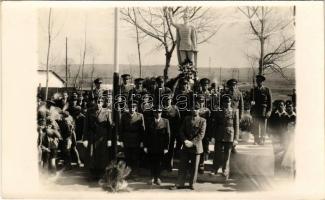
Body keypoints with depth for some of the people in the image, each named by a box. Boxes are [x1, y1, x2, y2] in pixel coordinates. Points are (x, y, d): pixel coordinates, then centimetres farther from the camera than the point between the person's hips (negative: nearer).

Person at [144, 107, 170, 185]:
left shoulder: (165, 121, 0)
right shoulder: (150, 121, 3)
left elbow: (168, 134, -2)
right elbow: (146, 134, 5)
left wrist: (166, 147, -7)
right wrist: (145, 146, -1)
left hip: (161, 147, -1)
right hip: (151, 147, 1)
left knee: (159, 163, 7)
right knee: (152, 163, 8)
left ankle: (157, 178, 22)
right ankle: (153, 178, 22)